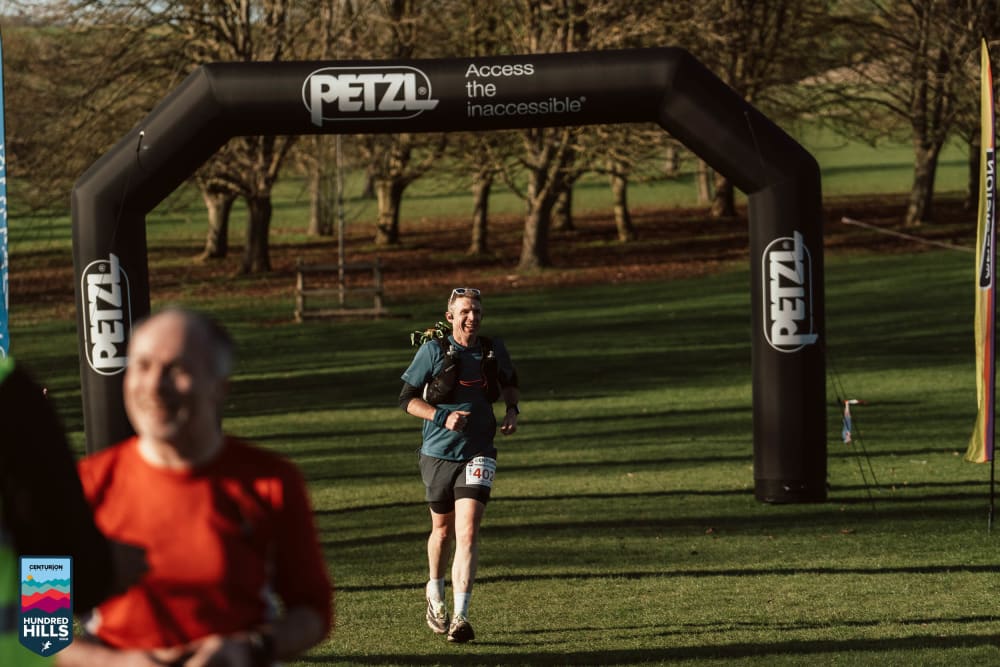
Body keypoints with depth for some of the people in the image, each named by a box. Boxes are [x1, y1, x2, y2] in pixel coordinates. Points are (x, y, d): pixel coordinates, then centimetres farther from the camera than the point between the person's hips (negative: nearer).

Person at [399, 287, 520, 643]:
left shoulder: (493, 349, 2)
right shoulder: (432, 350, -7)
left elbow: (510, 382, 23)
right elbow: (407, 399, -4)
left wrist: (511, 409, 4)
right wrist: (443, 416, -18)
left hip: (478, 453, 0)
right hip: (438, 453, 0)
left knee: (468, 531, -15)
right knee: (443, 529, 15)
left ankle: (460, 616, -18)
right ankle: (435, 592, 43)